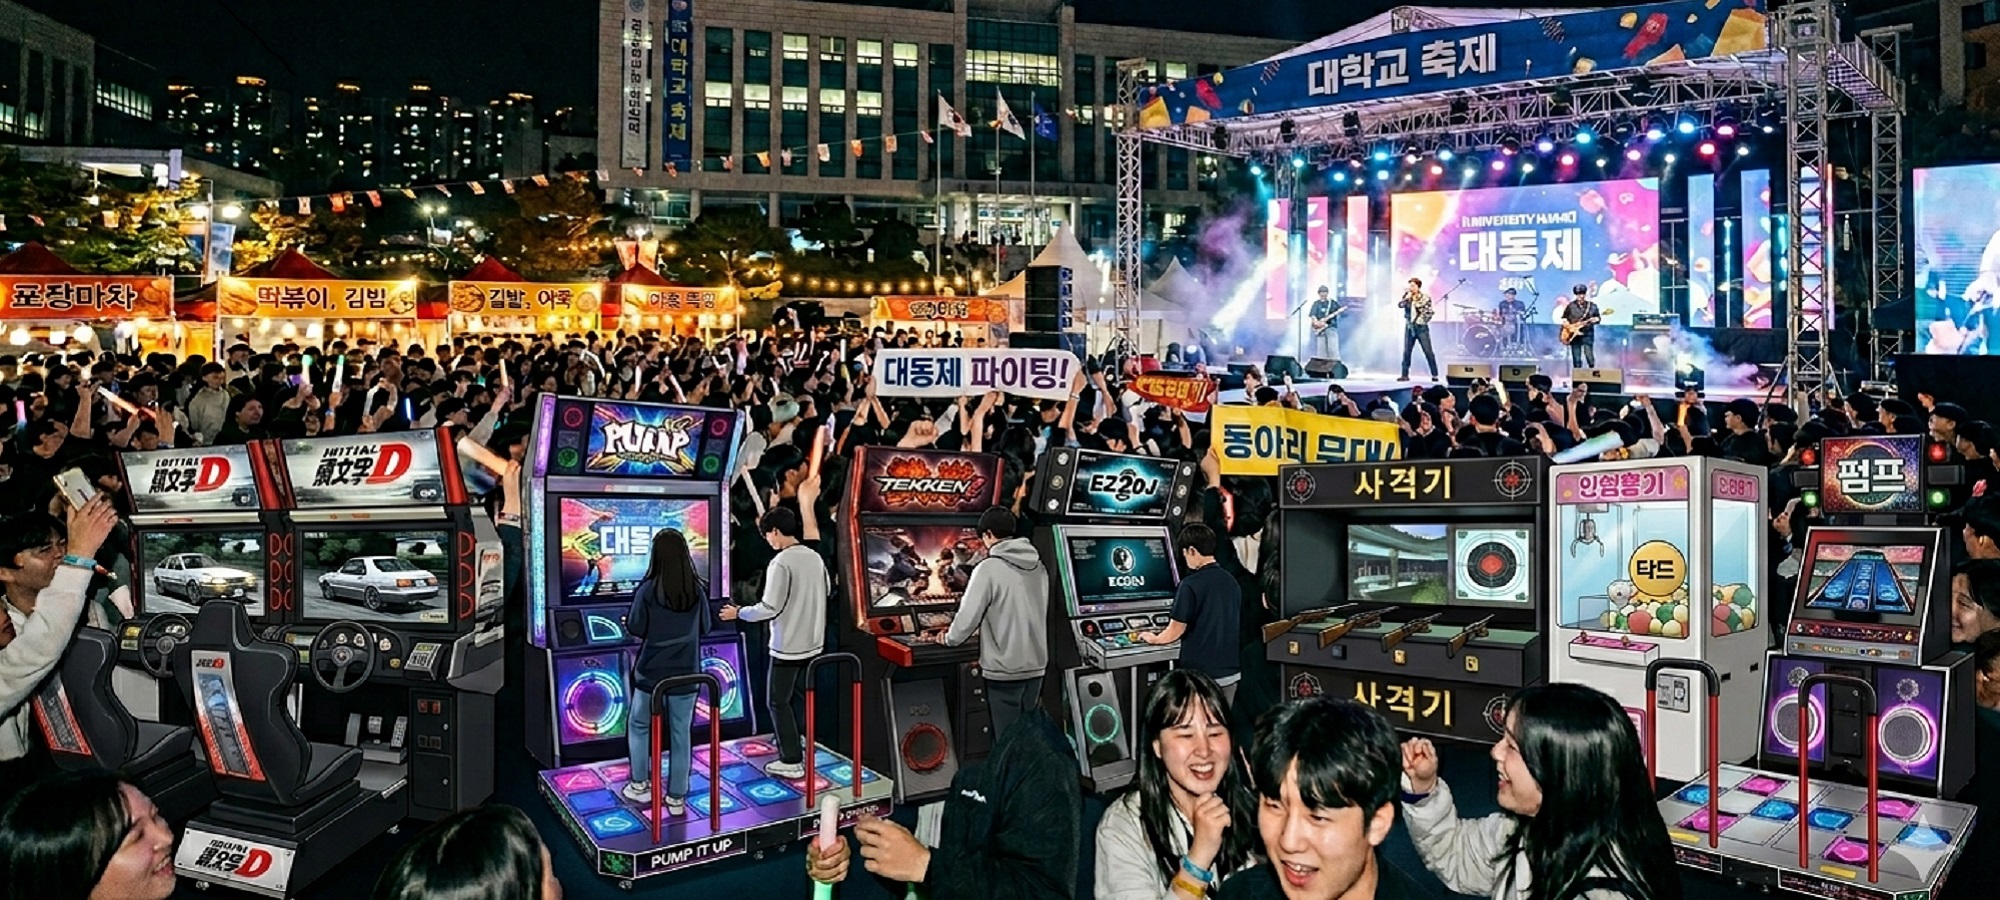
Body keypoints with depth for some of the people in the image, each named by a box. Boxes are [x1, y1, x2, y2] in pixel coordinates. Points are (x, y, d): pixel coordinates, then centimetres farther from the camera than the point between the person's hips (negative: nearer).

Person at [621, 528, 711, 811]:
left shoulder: (648, 590, -13)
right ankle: (676, 798, 12)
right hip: (686, 674, 2)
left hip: (651, 673, -2)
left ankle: (640, 785, 23)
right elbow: (704, 628, 6)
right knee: (681, 735, 8)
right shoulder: (697, 590, -4)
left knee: (639, 727, 19)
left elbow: (636, 629, -7)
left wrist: (627, 621, 14)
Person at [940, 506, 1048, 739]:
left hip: (1004, 668, -6)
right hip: (1035, 664, 6)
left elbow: (969, 615, -13)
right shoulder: (1038, 566, 6)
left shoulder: (989, 568, -14)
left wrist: (949, 639, 6)